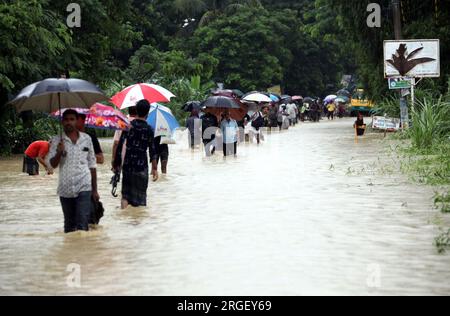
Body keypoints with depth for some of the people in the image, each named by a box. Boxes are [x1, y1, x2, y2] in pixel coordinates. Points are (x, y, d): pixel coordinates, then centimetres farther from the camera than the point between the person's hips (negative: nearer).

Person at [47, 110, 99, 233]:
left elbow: (92, 165, 10)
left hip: (84, 188, -1)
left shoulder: (86, 139, 4)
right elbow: (52, 164, -3)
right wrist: (59, 153, -23)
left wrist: (95, 190, 9)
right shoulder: (57, 141, 2)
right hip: (65, 189, 1)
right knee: (69, 225, 13)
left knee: (82, 224, -12)